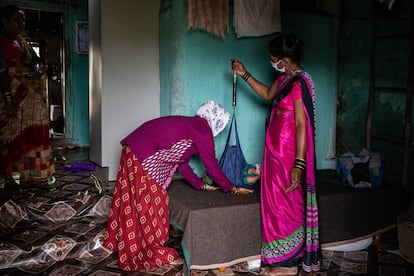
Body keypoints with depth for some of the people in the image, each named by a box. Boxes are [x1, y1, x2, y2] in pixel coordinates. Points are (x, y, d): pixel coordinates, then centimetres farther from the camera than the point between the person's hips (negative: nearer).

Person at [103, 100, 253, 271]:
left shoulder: (190, 125, 19)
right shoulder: (202, 130, -7)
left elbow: (181, 162, 23)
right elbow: (212, 166, -4)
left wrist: (200, 185, 29)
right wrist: (232, 189, 8)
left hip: (133, 152, 10)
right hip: (143, 157, -10)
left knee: (131, 202, 21)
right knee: (150, 205, 2)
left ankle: (120, 243, 38)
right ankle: (156, 255, 15)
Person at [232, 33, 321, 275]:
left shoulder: (299, 82, -20)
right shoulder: (285, 78, 9)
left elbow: (302, 124, -24)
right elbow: (268, 94, 29)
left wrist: (298, 165, -26)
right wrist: (244, 74, 24)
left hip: (287, 153, -10)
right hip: (278, 150, 10)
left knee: (284, 204, 1)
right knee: (282, 203, 17)